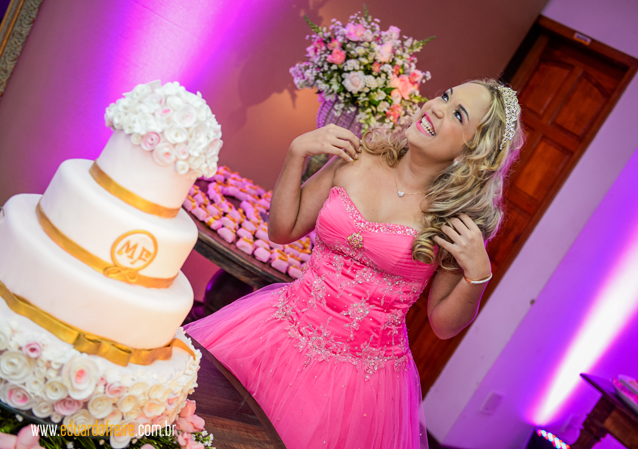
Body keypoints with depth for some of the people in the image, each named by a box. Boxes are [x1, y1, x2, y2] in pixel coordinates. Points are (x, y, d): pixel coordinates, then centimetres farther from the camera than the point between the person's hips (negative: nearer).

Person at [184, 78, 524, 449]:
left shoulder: (459, 220, -10)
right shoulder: (358, 159, -3)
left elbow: (444, 324, -2)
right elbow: (283, 230, 4)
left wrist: (478, 275, -19)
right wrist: (297, 153, -5)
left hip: (363, 373, -2)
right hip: (284, 331, 3)